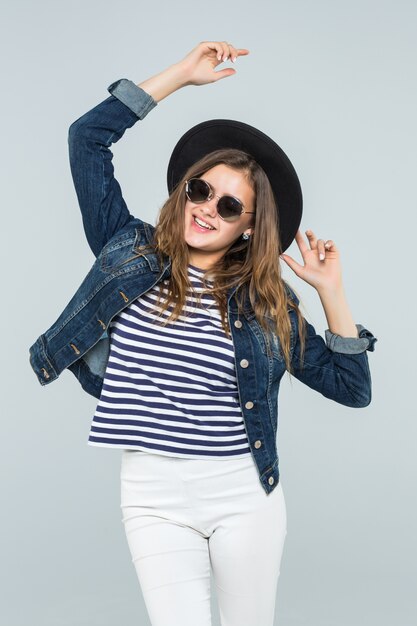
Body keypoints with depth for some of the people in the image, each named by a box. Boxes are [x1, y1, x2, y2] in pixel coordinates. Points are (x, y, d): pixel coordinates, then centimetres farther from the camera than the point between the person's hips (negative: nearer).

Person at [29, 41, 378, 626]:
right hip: (155, 497, -1)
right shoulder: (132, 251, 1)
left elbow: (352, 388, 3)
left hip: (246, 495, 1)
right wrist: (183, 73, -1)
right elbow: (87, 137, -2)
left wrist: (332, 292, -6)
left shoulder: (266, 302, 2)